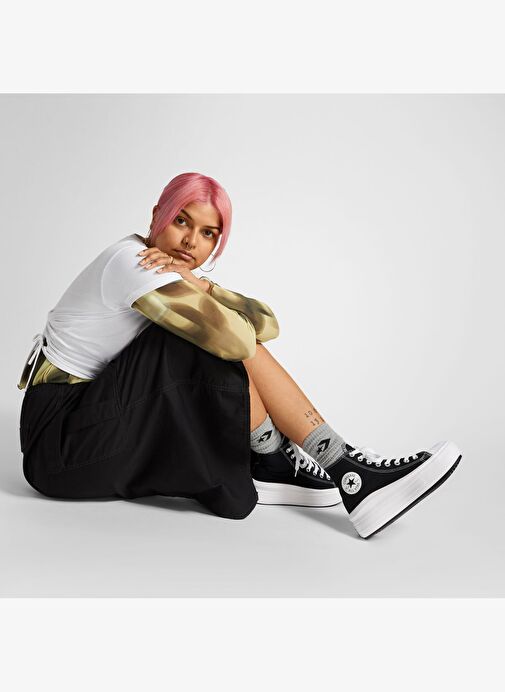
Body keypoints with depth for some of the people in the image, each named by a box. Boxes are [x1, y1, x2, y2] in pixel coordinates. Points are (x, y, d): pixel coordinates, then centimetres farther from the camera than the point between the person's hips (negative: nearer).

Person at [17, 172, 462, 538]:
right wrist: (199, 290, -9)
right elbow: (234, 337, -29)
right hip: (60, 433, -8)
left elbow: (267, 323, -1)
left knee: (234, 342, -4)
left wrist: (200, 286, -16)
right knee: (227, 343, -21)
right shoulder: (132, 261, -19)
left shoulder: (177, 272, 8)